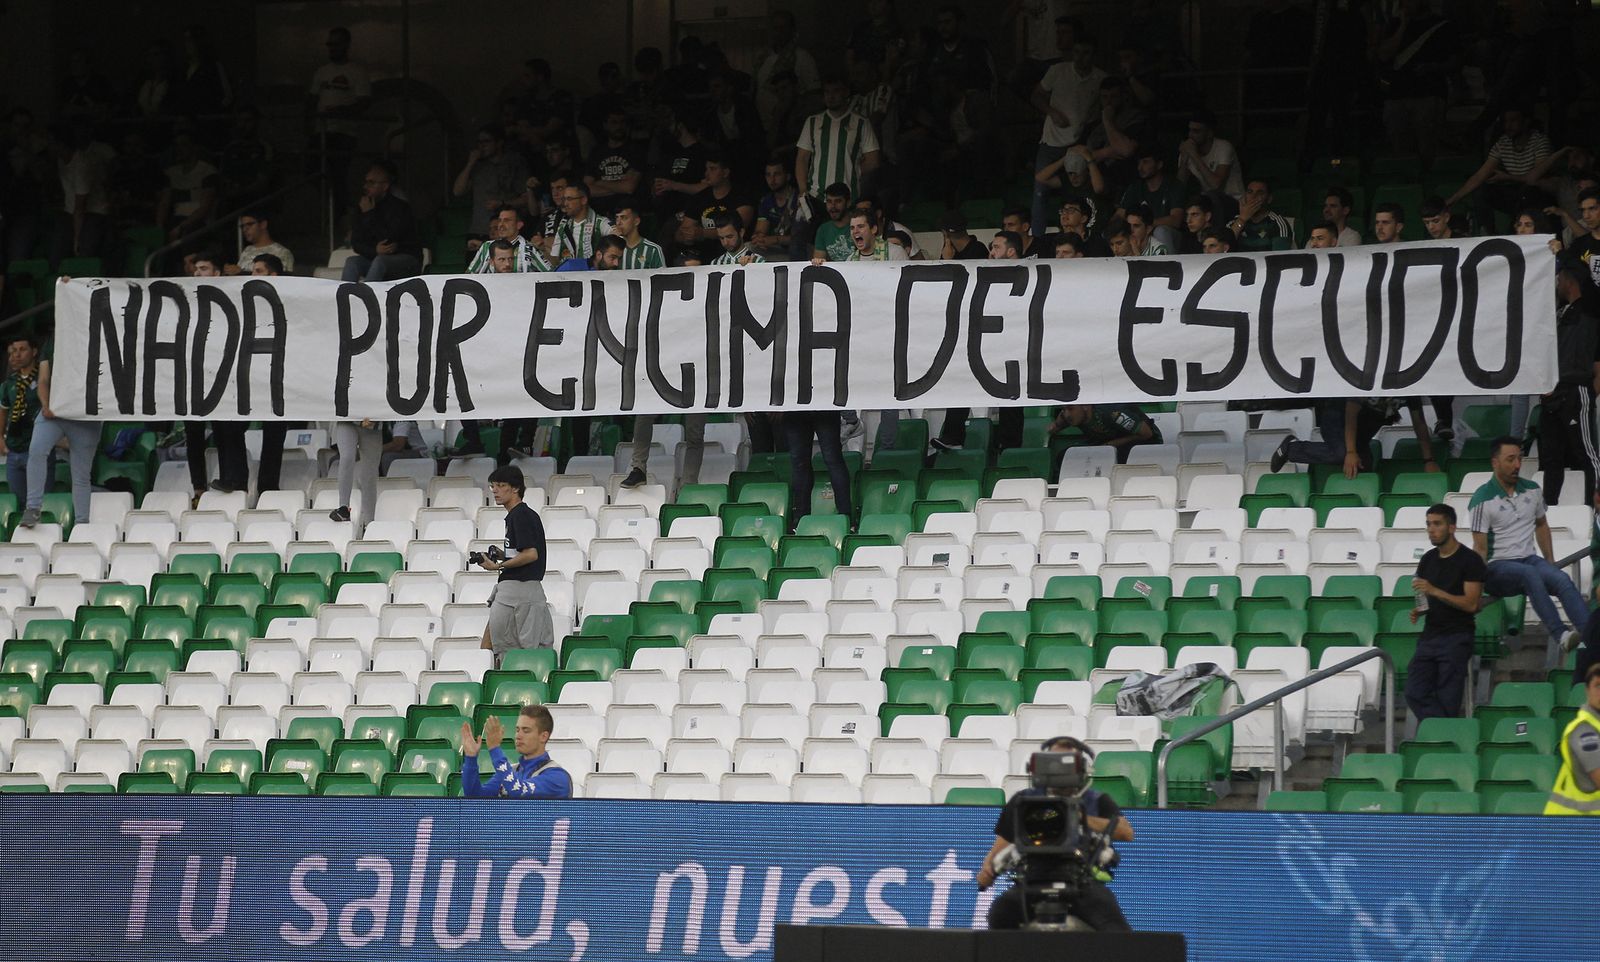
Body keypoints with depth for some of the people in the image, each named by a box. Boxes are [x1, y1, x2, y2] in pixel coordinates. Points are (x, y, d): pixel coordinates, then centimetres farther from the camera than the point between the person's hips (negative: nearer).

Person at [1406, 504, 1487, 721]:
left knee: (1447, 702, -9)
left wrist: (1434, 591, -21)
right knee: (1415, 694, -5)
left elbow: (1471, 604, -13)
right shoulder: (1428, 560, 14)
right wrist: (1418, 611, 1)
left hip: (1456, 637, -7)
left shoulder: (1470, 560, -6)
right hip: (1430, 636, 7)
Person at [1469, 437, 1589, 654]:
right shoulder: (1482, 500, -8)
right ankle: (1559, 636, -48)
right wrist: (1477, 586, -19)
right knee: (1530, 574, -37)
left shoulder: (1532, 490, 10)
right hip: (1498, 566, -5)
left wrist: (1551, 564, 17)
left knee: (1562, 579, -26)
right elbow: (1480, 547, -11)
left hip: (1530, 559, 5)